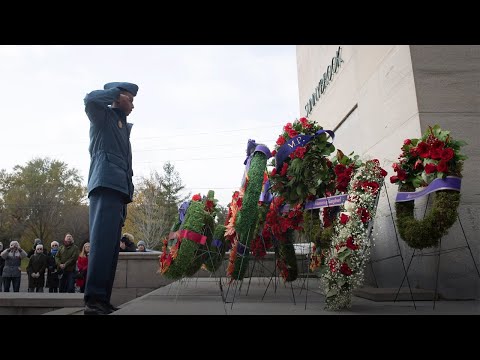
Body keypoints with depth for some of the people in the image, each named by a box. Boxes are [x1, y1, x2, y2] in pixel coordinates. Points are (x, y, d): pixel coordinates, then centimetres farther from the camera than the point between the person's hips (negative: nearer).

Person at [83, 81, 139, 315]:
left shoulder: (124, 127, 32)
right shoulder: (103, 116, 11)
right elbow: (90, 99, -13)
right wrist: (116, 89, 4)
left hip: (119, 189, 8)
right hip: (106, 185, -8)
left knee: (111, 246, 2)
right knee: (102, 242, -18)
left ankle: (102, 301, 3)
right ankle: (93, 301, -21)